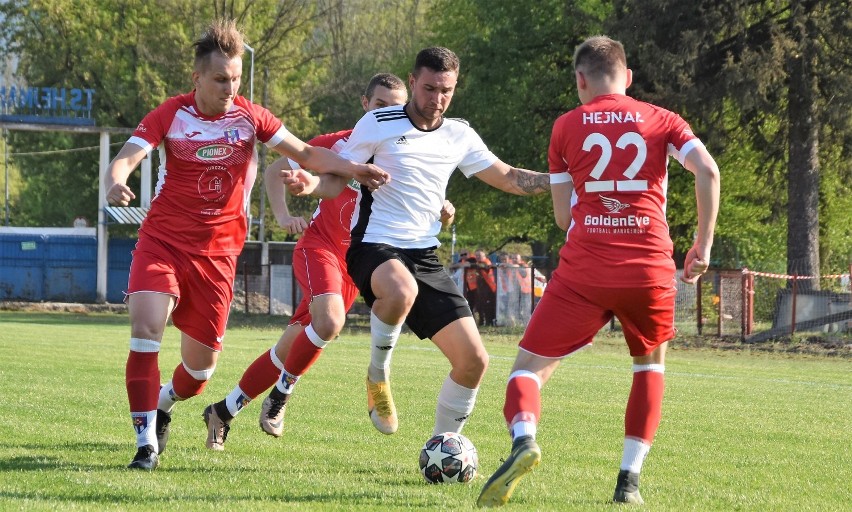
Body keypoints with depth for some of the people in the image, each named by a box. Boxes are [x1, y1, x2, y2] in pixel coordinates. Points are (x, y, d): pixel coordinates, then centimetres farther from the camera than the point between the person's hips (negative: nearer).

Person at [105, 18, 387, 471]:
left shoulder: (249, 116, -2)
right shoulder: (171, 115, -8)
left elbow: (305, 153, 4)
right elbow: (125, 159, -19)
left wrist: (354, 170, -12)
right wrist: (114, 186, -42)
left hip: (217, 252, 2)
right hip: (162, 241, -2)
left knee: (202, 362, 5)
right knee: (146, 325, -25)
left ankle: (163, 405, 40)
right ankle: (146, 440, -18)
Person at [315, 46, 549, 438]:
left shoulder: (459, 136, 9)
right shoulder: (379, 124, -5)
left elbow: (510, 179, 16)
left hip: (423, 256, 5)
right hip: (374, 246, -5)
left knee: (473, 360, -4)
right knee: (401, 291, -42)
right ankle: (378, 374, -14)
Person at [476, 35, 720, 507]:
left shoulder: (566, 127, 10)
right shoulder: (662, 121, 11)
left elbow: (563, 216, 14)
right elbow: (708, 171, -5)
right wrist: (704, 244, 2)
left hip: (583, 272, -1)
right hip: (651, 269, 2)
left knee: (529, 367, 3)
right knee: (650, 363, 27)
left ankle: (523, 438, -30)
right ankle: (629, 479, 14)